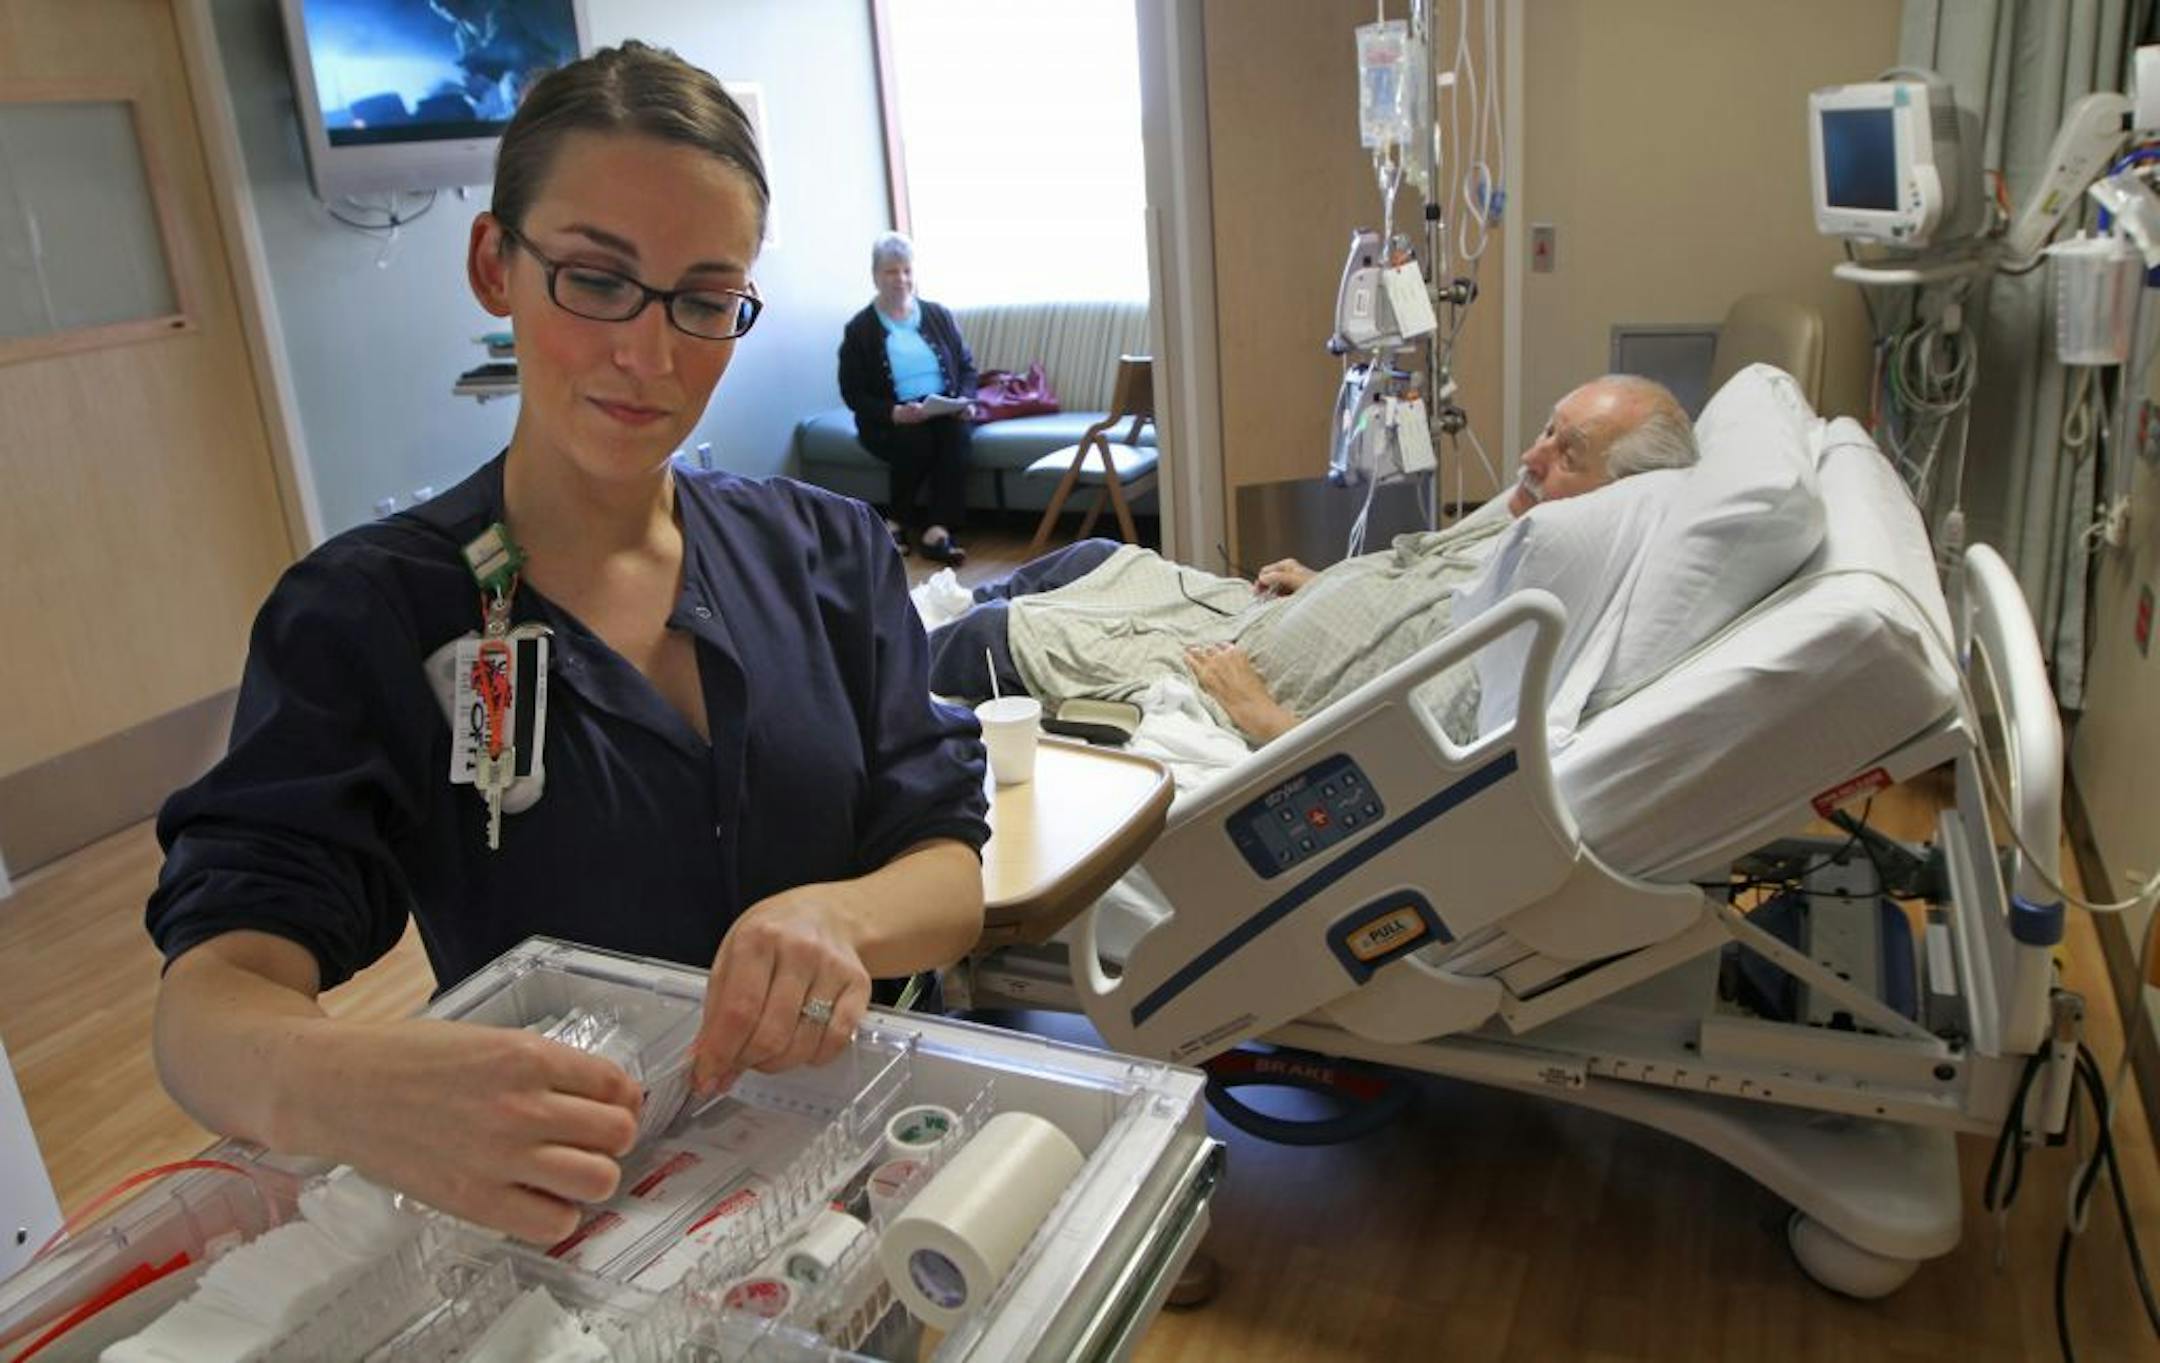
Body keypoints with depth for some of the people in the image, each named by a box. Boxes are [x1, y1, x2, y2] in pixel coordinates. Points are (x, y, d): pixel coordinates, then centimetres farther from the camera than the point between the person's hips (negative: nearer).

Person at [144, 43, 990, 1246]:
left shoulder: (833, 555, 4)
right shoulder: (361, 616, -4)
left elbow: (954, 874, 0)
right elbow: (211, 993, -12)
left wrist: (839, 918, -23)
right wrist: (324, 1087, -35)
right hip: (559, 1234, -2)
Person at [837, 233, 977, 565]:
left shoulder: (938, 316, 13)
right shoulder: (859, 329, 3)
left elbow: (967, 366, 15)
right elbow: (853, 394, -2)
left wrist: (964, 400, -7)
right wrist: (895, 413, -19)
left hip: (945, 414, 2)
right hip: (889, 422, -2)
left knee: (958, 434, -32)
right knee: (917, 439, -35)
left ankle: (937, 531, -35)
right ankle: (895, 521, -13)